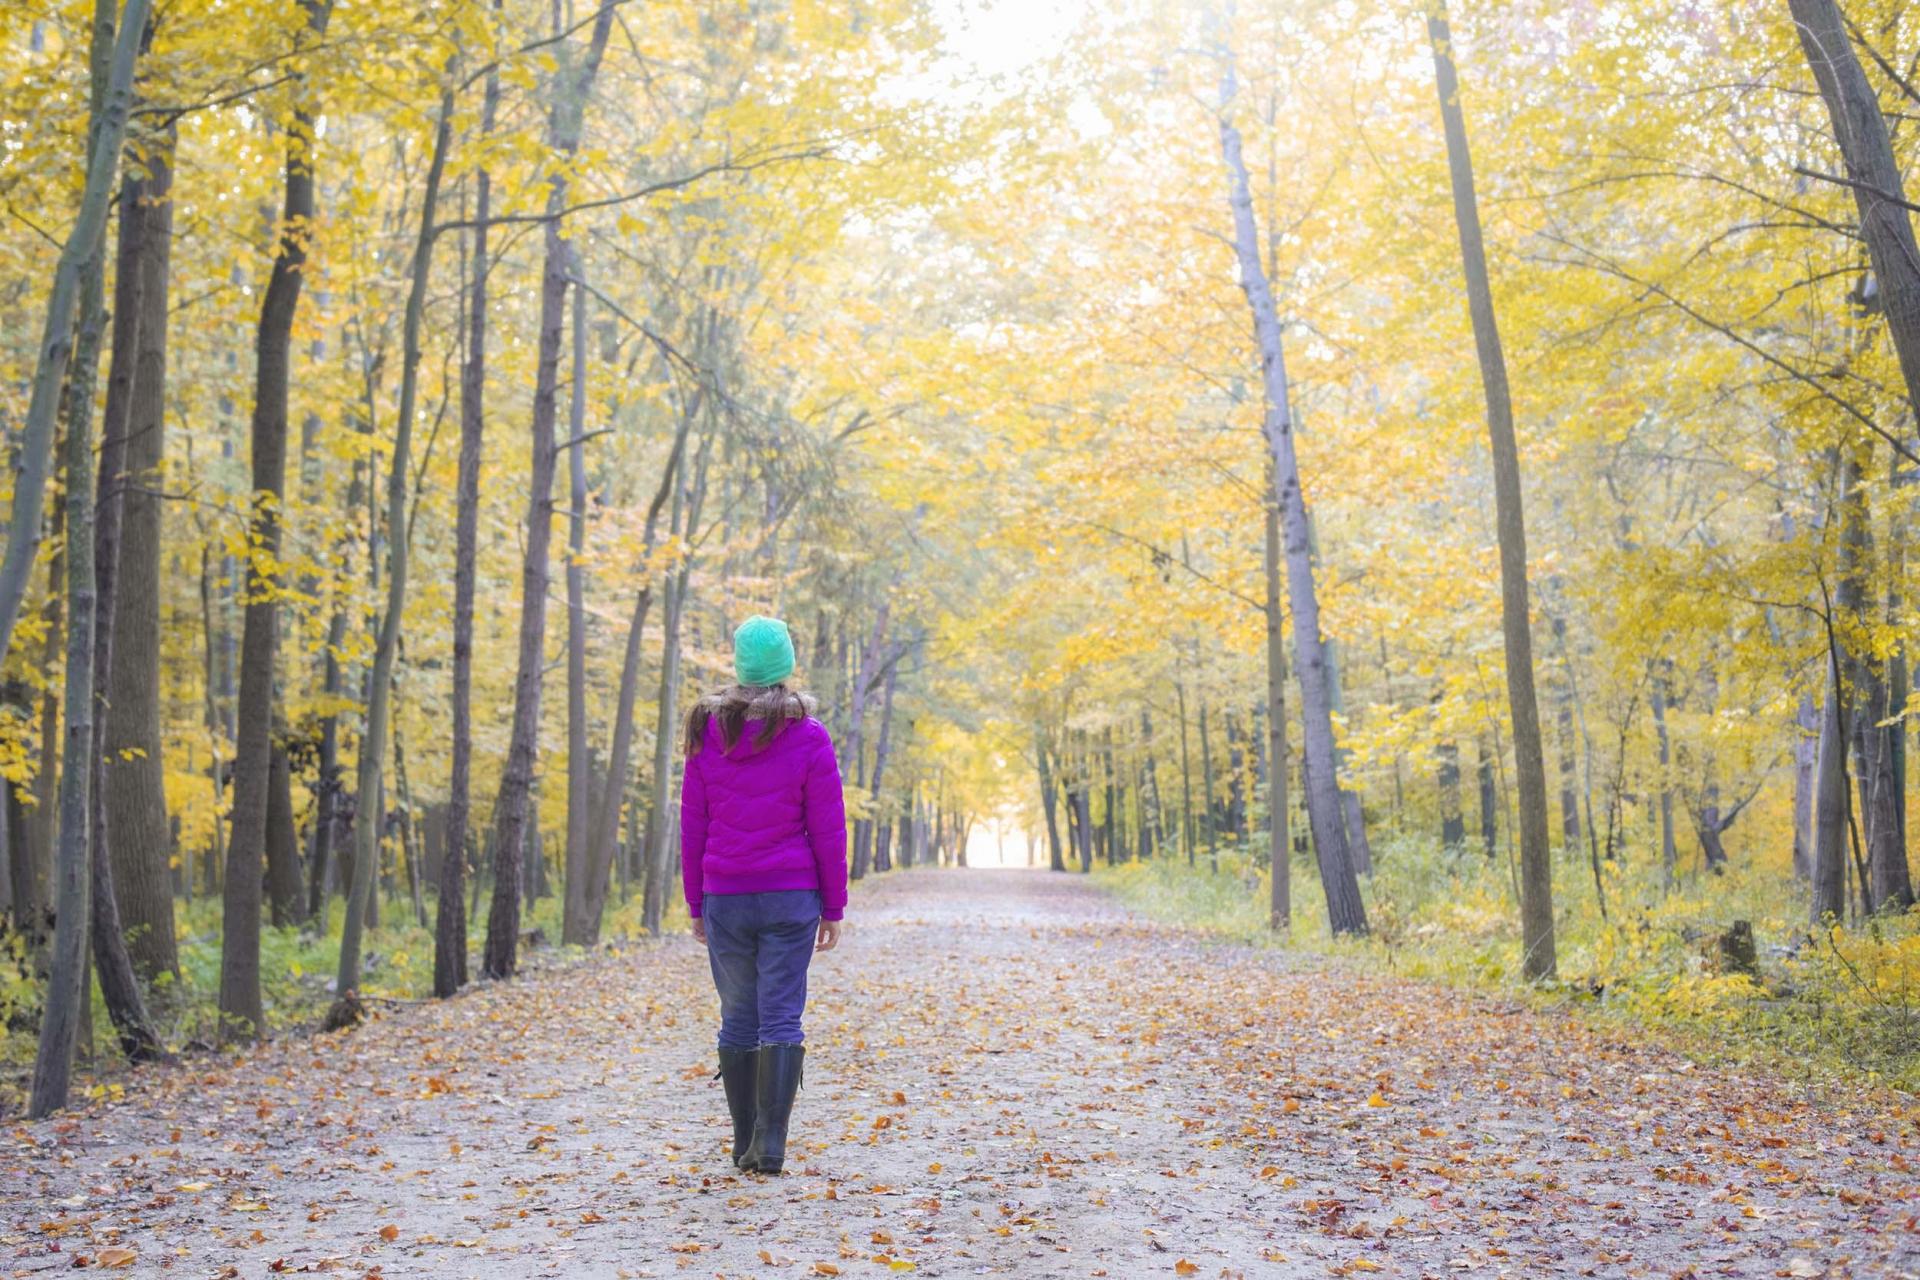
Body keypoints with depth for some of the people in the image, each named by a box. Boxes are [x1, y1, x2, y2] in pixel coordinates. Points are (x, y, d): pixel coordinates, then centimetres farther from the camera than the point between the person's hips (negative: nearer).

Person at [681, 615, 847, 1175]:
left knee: (738, 1019, 11)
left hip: (725, 897, 2)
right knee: (781, 1019, 0)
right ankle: (770, 1143, -7)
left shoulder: (707, 734, 2)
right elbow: (828, 831, -3)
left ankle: (745, 1145, 16)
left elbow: (692, 828, 5)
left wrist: (696, 903, 12)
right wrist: (833, 906, 5)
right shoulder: (808, 738, -5)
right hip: (791, 897, -2)